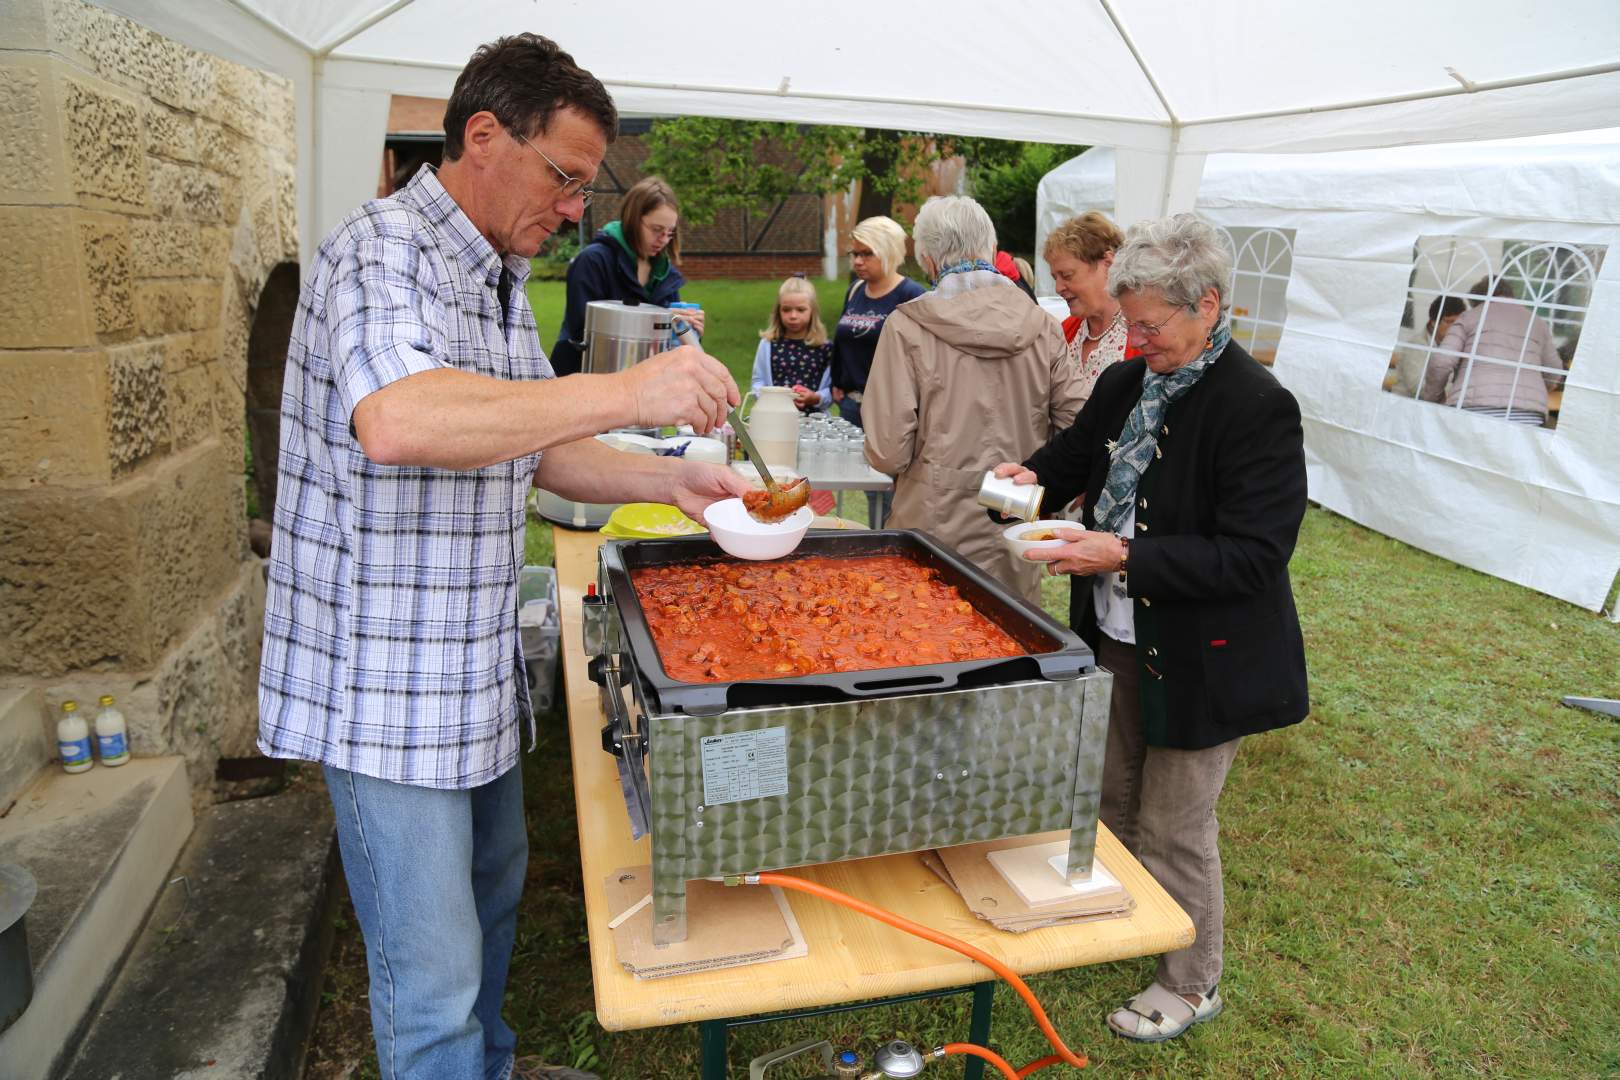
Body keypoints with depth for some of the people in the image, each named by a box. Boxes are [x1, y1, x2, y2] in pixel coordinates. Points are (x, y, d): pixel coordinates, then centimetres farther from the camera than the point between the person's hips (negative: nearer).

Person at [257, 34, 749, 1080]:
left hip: (477, 668, 10)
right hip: (388, 681, -9)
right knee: (433, 973, 3)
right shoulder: (386, 250, -17)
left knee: (492, 890, 25)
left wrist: (672, 479, 2)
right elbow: (394, 422, -38)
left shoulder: (498, 276, 13)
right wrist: (627, 392, -34)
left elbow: (535, 446, 17)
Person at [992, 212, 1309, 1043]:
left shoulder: (1256, 407, -22)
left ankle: (1192, 986, 34)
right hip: (1117, 638, 7)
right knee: (1113, 803, 23)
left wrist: (1124, 558, -30)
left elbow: (1254, 558, -25)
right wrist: (1036, 477, -5)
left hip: (1199, 658, -7)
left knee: (1174, 828, 9)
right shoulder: (1126, 382, 2)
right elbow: (1079, 452, 17)